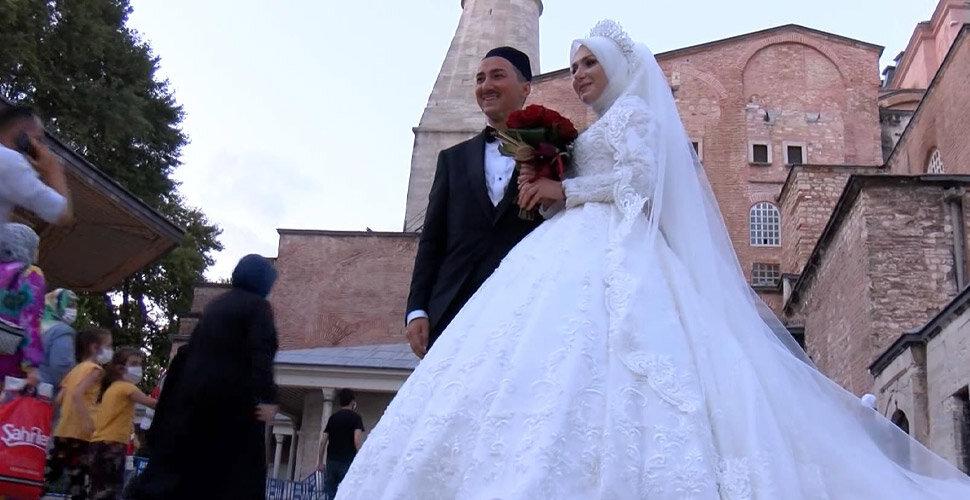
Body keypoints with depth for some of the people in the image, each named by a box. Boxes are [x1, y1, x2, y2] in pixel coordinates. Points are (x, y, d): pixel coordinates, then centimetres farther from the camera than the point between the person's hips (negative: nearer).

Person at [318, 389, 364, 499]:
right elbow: (357, 440, -13)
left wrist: (320, 461, 18)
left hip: (331, 461, 5)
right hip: (347, 461, -5)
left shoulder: (332, 418, 14)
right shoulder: (355, 417, -1)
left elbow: (323, 441, 12)